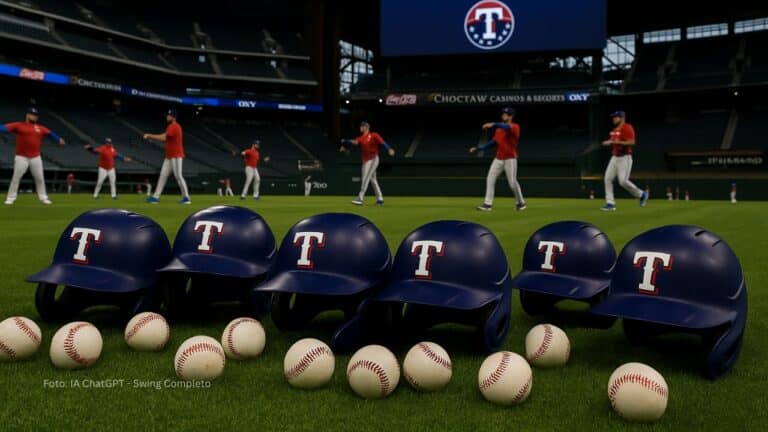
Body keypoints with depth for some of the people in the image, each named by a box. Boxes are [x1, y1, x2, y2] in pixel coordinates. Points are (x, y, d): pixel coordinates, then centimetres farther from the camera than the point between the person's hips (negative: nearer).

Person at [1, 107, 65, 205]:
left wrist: (59, 139, -8)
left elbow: (50, 133, 7)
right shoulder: (18, 125, -3)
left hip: (36, 158, 4)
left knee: (40, 178, 9)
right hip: (21, 157, -4)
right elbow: (5, 127, -13)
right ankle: (10, 198, 7)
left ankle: (43, 198, 19)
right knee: (16, 178, -2)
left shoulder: (40, 128, 10)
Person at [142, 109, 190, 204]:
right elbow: (165, 138, 14)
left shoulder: (174, 127, -15)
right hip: (169, 157, 10)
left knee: (178, 176, -7)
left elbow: (163, 137, -21)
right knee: (163, 175, 7)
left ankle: (186, 198, 1)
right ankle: (156, 197, 7)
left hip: (176, 156, -10)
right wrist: (151, 137, 3)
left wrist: (149, 136, -14)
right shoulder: (171, 127, 17)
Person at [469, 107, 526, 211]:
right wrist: (478, 148, 7)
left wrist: (493, 125, -49)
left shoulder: (515, 127, -10)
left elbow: (507, 127, -33)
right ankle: (488, 204, -1)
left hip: (510, 159, -7)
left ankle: (521, 203, 17)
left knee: (512, 182, -5)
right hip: (498, 158, 7)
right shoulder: (499, 128, 13)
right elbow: (494, 141, 14)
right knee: (490, 179, -3)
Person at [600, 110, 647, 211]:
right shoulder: (614, 130, 15)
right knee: (608, 178, -2)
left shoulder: (627, 128, -12)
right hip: (614, 157, 9)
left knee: (623, 181, -13)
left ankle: (641, 195, 12)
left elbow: (632, 142, -22)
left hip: (625, 158, -9)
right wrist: (608, 142, 7)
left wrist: (616, 142, -24)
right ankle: (610, 204, 1)